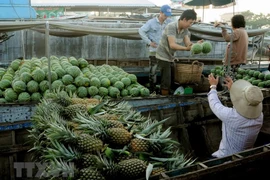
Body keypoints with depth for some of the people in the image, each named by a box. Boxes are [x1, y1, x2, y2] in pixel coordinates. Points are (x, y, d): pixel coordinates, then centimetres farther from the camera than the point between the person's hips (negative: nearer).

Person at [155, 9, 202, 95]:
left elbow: (188, 43, -9)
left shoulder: (185, 29, 0)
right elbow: (172, 45, -32)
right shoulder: (171, 26, -23)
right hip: (163, 56, -8)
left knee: (172, 79, 11)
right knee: (166, 82, -8)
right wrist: (186, 48, -43)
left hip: (171, 57, 8)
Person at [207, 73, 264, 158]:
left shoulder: (231, 116, -33)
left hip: (226, 157, -5)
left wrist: (213, 86, 3)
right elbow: (246, 102, 4)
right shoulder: (260, 117, -18)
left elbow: (214, 104, -13)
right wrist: (233, 88, 13)